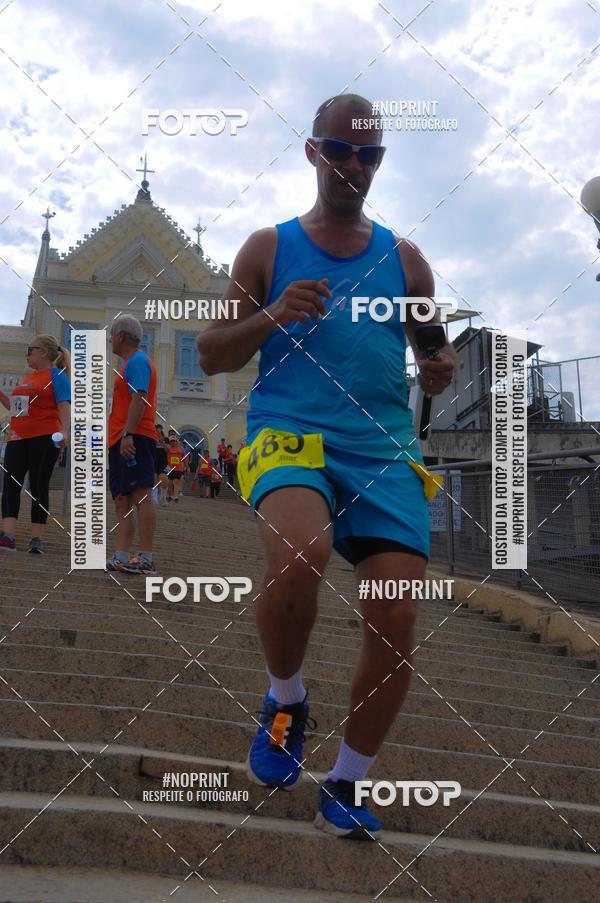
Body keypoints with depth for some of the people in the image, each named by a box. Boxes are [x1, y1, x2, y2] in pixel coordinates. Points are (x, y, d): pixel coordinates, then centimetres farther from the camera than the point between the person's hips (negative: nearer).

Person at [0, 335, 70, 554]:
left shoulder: (57, 375, -1)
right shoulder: (26, 378, 23)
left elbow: (64, 406, -12)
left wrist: (65, 431, -26)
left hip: (44, 438, -7)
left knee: (38, 486, -4)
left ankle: (36, 539, 0)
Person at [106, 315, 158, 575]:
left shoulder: (137, 361, -6)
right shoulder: (131, 362, 25)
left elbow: (139, 399, -18)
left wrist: (128, 434, -26)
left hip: (134, 439, -11)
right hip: (122, 441, 11)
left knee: (140, 496, -15)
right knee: (122, 501, 7)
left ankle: (146, 560, -19)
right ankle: (122, 558, 6)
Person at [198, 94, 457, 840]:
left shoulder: (404, 260, 14)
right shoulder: (268, 248, 9)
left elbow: (432, 364, 18)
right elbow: (210, 357, 9)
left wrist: (440, 370, -7)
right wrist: (271, 317, -10)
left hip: (385, 451, 3)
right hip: (288, 435, -2)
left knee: (396, 625, -8)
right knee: (298, 554, -34)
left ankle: (345, 788, 16)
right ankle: (285, 701, -2)